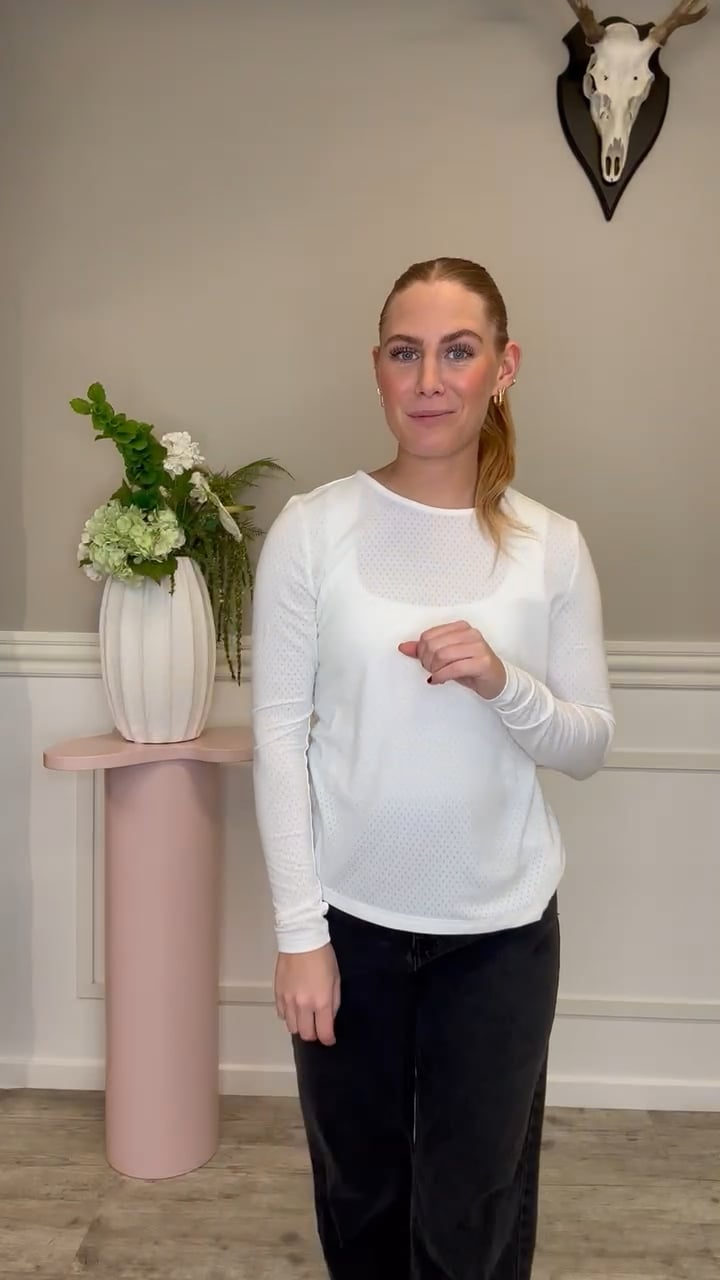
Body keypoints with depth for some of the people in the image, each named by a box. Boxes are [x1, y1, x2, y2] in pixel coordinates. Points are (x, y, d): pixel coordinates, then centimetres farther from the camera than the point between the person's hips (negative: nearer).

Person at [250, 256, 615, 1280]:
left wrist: (503, 683, -20)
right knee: (358, 1195, 20)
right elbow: (279, 735, -7)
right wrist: (300, 930, -8)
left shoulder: (553, 546, -4)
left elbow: (589, 748, 1)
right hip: (351, 918, 0)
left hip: (502, 929, 1)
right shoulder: (313, 528, -8)